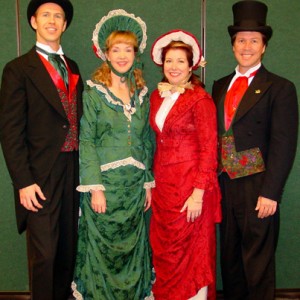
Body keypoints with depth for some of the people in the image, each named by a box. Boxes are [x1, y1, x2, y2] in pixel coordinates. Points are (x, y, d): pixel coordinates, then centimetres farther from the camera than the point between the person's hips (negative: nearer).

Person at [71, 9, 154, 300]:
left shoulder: (141, 94, 9)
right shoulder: (93, 92, -4)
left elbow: (147, 141, 12)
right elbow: (86, 141, -8)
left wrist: (148, 182, 10)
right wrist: (95, 187, -14)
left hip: (134, 185, 4)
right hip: (104, 183, -4)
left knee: (132, 248, 12)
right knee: (102, 248, 5)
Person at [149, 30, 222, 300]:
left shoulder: (200, 99, -10)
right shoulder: (157, 96, 9)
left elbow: (209, 149, -12)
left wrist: (198, 193, -17)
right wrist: (154, 182, 9)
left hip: (190, 184, -6)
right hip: (163, 184, 6)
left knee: (190, 253, 6)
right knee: (163, 251, 13)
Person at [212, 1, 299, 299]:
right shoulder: (220, 86, 13)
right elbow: (214, 135, 13)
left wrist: (270, 193, -16)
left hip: (256, 187, -5)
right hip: (225, 185, 5)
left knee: (258, 261, 5)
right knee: (229, 256, 16)